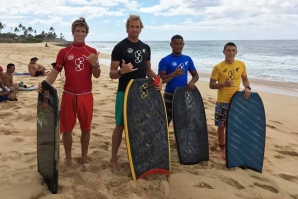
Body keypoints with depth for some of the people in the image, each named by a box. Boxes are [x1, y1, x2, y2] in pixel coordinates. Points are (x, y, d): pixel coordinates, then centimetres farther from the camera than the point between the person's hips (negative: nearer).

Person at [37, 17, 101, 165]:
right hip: (69, 95, 0)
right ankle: (68, 158, 24)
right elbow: (55, 71, -1)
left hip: (86, 96, 0)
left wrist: (94, 64, -19)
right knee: (66, 128, 6)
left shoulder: (92, 52, 4)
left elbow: (97, 75, 1)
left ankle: (84, 156, 27)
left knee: (86, 128, 10)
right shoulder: (64, 52, 3)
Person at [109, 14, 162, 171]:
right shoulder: (120, 47, -7)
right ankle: (114, 159, 13)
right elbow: (112, 74, -8)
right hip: (124, 92, -5)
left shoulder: (145, 48, 10)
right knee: (120, 125, 0)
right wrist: (122, 71, -29)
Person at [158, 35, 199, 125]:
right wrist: (173, 74, -27)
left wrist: (192, 81, -9)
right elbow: (160, 79, -12)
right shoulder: (165, 60, -7)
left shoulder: (188, 59, 8)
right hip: (170, 95, -4)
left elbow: (195, 75, 14)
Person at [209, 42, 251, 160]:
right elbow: (211, 85, -7)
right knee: (222, 125, 7)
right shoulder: (218, 67, -11)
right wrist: (223, 84, -24)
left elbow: (245, 79, 14)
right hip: (222, 102, -3)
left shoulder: (241, 65, 0)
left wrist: (247, 87, -8)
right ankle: (222, 148, 25)